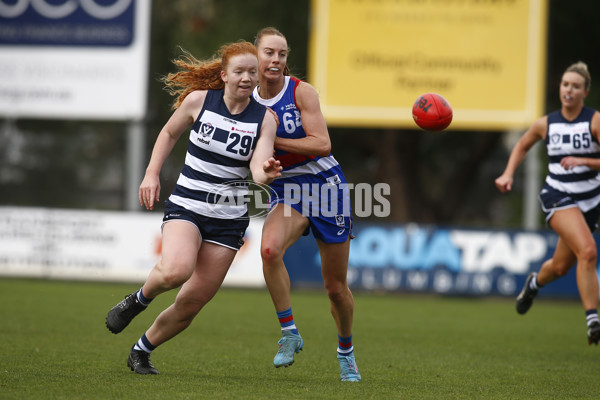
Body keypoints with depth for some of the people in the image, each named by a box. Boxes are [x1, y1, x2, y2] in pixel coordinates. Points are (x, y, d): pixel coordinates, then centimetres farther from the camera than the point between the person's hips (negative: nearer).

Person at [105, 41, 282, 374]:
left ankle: (142, 352, 26)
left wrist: (266, 172, -39)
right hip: (186, 206, -2)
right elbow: (169, 133, 14)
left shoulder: (265, 118, -4)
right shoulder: (198, 100, -4)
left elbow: (258, 168, -16)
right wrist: (152, 174, 4)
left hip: (229, 219, 2)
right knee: (176, 270, -32)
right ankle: (139, 299, 2)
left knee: (191, 304, 1)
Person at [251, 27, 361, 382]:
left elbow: (322, 144, -20)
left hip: (326, 185, -2)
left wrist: (270, 140, -23)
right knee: (270, 249, -32)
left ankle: (346, 350, 33)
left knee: (336, 287, 6)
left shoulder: (302, 92, -12)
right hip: (287, 191, 2)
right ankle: (289, 334, -19)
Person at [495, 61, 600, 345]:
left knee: (561, 267, 13)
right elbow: (522, 145, 21)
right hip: (558, 197, -1)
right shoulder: (546, 124, 1)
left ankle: (535, 283, 49)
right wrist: (508, 174, 10)